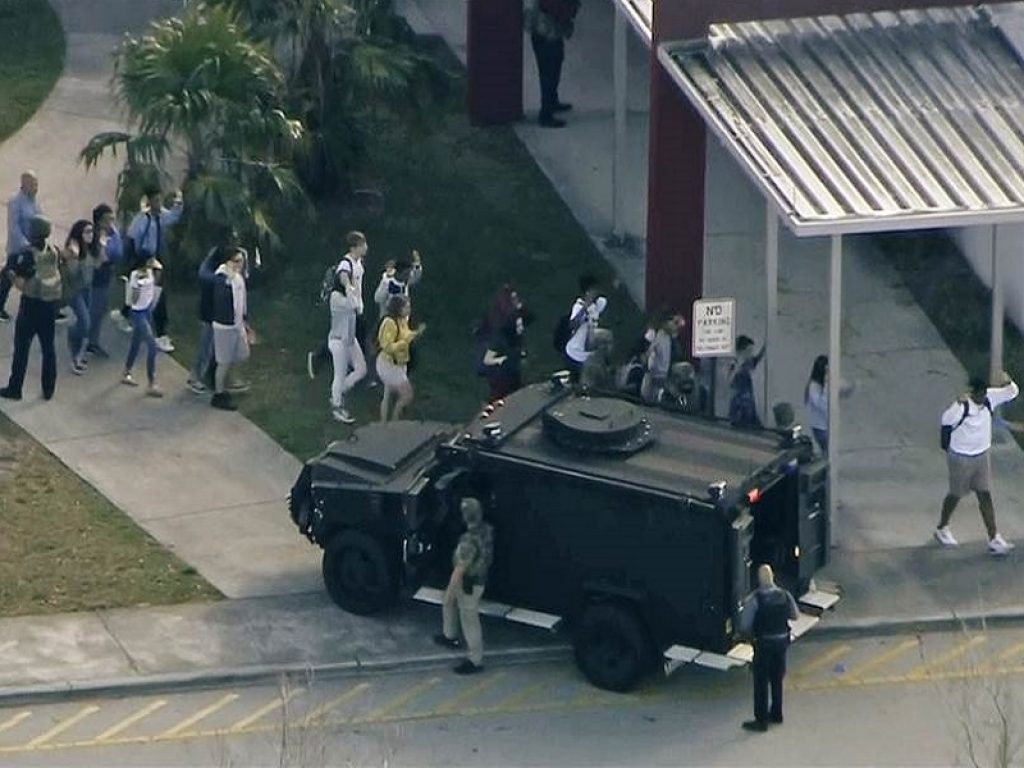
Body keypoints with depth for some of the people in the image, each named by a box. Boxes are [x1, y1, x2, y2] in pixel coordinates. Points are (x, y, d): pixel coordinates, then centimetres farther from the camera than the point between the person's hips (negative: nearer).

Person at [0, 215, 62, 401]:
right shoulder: (54, 253, -1)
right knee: (48, 347, 13)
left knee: (22, 348, 6)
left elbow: (21, 284, -20)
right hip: (51, 304, 5)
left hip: (31, 304, -5)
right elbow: (59, 279, 7)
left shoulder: (28, 255, -19)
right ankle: (49, 389, 19)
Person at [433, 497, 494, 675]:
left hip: (468, 585, -9)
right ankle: (450, 637, 47)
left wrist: (450, 592, -18)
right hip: (478, 578, 9)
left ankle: (475, 661, 17)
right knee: (448, 604, 30)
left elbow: (459, 570, -28)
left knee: (469, 621, 5)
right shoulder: (486, 530, -7)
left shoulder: (469, 541, -35)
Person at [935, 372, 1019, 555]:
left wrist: (1008, 383, -30)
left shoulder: (989, 398, -11)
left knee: (985, 497, 5)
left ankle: (994, 540, 7)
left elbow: (1012, 393, -6)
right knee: (956, 495, 15)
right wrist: (959, 403, -65)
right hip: (961, 458, -5)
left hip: (982, 456, 5)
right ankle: (942, 529, 39)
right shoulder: (962, 406, -29)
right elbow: (947, 420, -48)